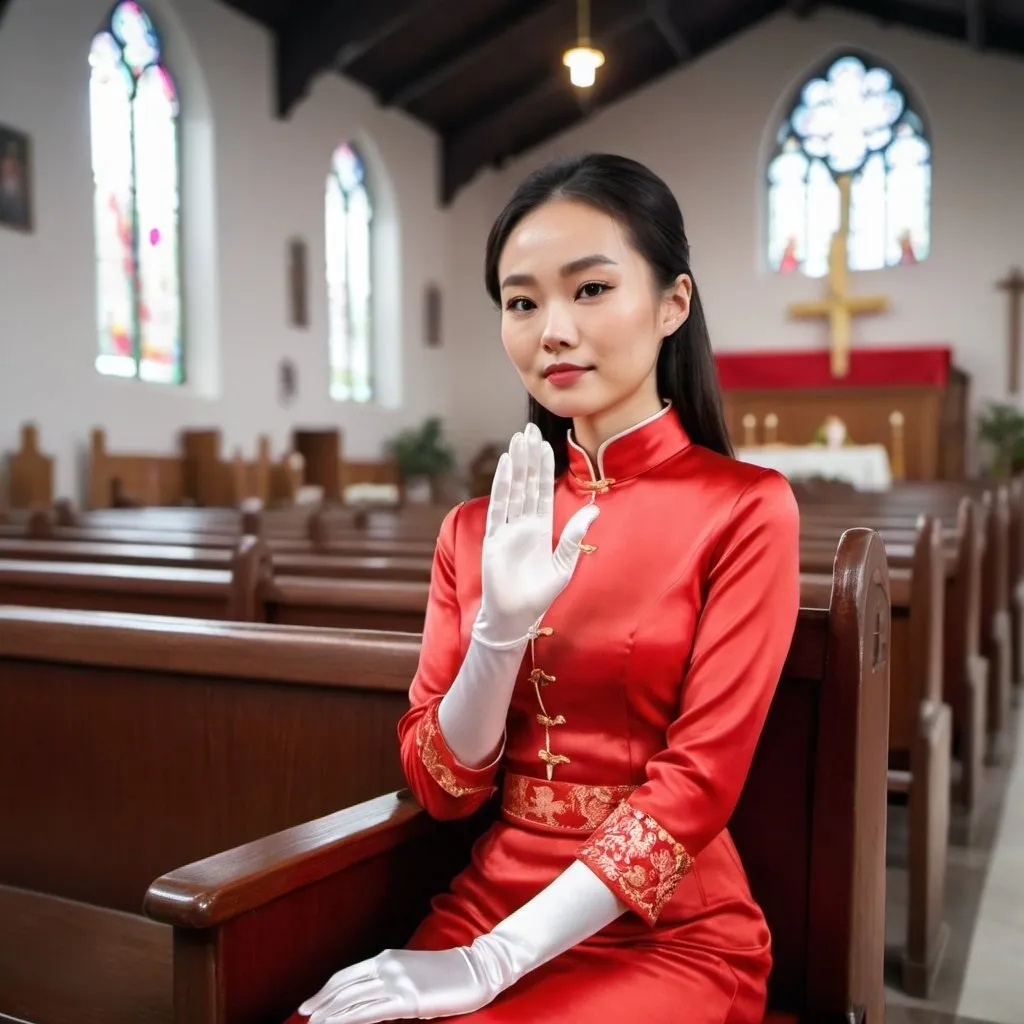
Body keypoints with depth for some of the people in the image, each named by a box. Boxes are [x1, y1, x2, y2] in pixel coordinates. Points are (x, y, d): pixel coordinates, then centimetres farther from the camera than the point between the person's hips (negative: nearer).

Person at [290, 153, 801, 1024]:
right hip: (484, 908, 4)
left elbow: (697, 783, -13)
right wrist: (501, 631, -17)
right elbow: (441, 789, 0)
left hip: (667, 936, -3)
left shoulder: (745, 507, -8)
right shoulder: (478, 528, 3)